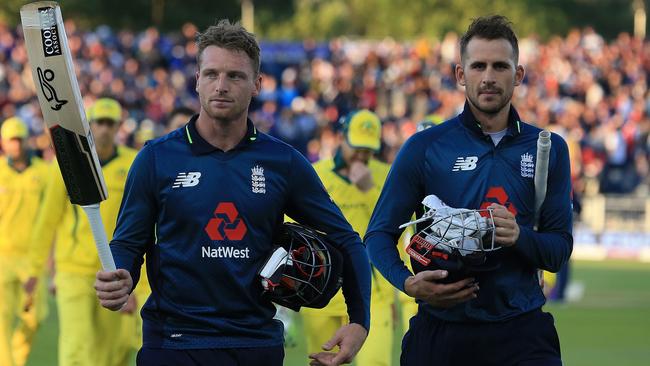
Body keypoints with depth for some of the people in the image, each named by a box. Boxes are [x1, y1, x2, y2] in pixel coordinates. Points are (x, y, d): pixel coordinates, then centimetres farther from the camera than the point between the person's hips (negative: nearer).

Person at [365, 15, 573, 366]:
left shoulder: (549, 150, 6)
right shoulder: (424, 148, 0)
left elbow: (559, 248, 5)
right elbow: (379, 233, 1)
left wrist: (520, 238, -16)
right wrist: (408, 282, -18)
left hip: (520, 333, 1)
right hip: (441, 332, -1)